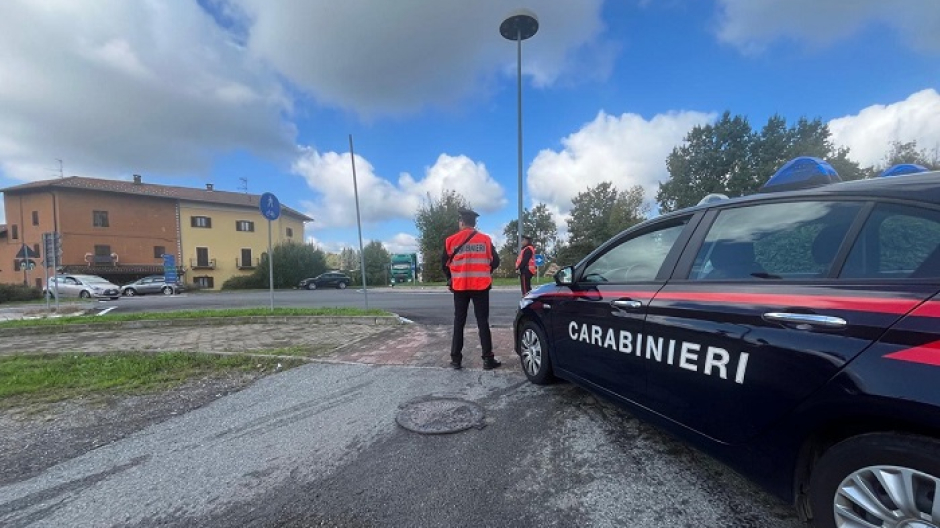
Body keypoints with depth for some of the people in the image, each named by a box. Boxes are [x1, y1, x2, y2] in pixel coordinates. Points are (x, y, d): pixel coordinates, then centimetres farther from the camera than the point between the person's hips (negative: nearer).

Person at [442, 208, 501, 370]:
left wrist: (451, 278, 20)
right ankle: (488, 359, 6)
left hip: (460, 286, 0)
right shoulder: (485, 239, 0)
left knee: (459, 322, 9)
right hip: (481, 286, 0)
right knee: (483, 322, 5)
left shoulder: (451, 240, -1)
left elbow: (445, 263, 3)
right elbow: (495, 261, 2)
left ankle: (456, 359, 11)